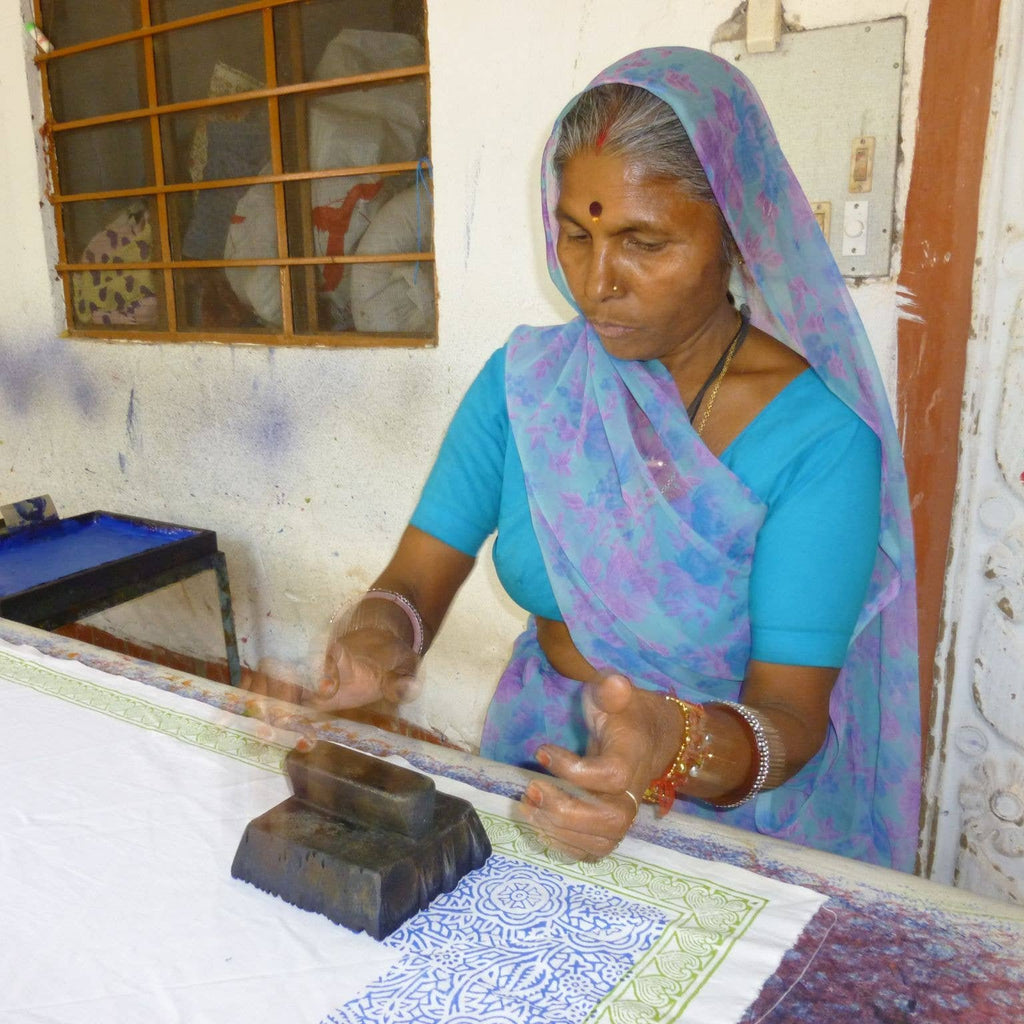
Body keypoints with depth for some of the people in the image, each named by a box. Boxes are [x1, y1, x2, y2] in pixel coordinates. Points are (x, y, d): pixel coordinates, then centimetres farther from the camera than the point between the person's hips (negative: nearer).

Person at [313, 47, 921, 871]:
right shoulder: (524, 378, -2)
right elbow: (419, 575, -5)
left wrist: (677, 747, -38)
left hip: (731, 815, -2)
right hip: (534, 765, 3)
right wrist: (381, 632, -27)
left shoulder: (819, 436, -15)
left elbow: (791, 716, -19)